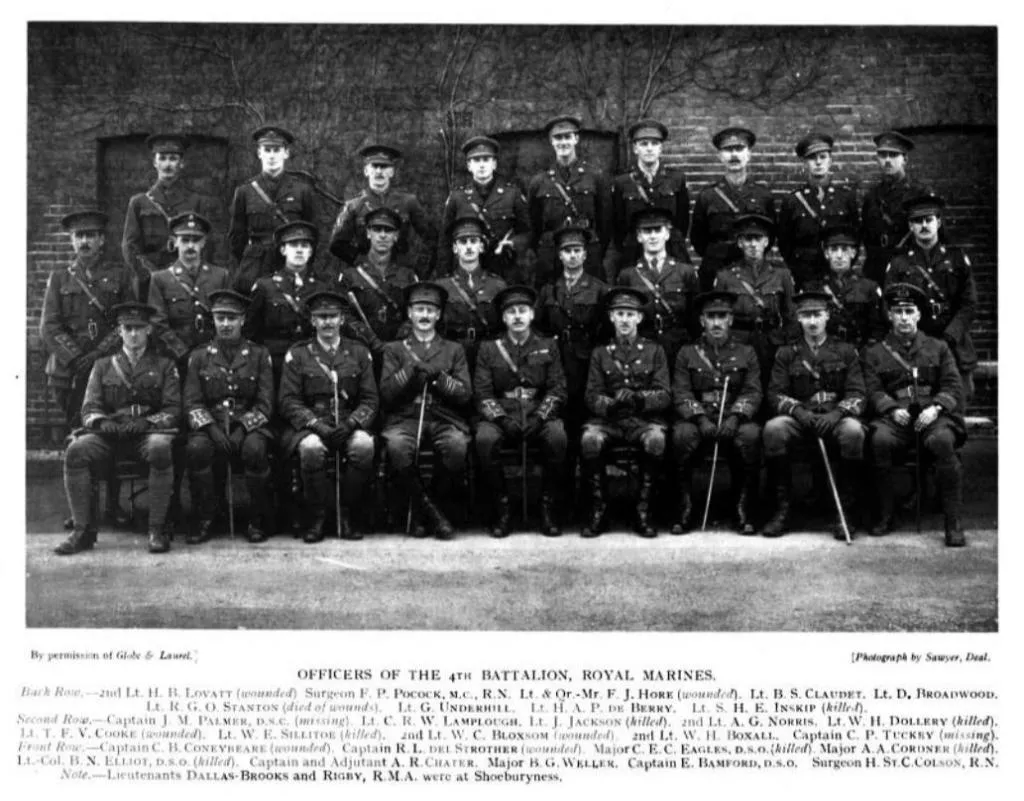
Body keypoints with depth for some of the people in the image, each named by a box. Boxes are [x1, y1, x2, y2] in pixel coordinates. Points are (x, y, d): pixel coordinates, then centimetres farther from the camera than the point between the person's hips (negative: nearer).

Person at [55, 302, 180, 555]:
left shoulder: (164, 366, 15)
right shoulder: (103, 365, 20)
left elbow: (173, 410, 5)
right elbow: (89, 408, 11)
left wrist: (146, 422, -16)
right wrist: (102, 422, -13)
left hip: (151, 431, -2)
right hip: (109, 433, 2)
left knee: (160, 449, -38)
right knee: (76, 451, -29)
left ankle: (157, 529, -29)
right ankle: (83, 530, -21)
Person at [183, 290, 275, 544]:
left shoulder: (259, 355, 10)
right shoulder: (199, 356, 13)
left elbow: (265, 404, 3)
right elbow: (192, 403, 5)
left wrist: (241, 428, -13)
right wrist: (212, 428, -14)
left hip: (249, 426, -1)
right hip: (211, 425, 1)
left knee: (255, 448, -35)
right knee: (196, 448, -32)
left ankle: (258, 521, -16)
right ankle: (204, 520, -16)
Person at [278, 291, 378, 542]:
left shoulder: (359, 353, 12)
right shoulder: (297, 355, 8)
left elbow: (370, 400, 7)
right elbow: (288, 401, 0)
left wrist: (350, 424, -14)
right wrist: (318, 425, -16)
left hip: (350, 425, 1)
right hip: (309, 425, -1)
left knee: (364, 445, -32)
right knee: (311, 447, -36)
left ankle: (346, 514, -15)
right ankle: (317, 518, -17)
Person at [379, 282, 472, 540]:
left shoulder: (454, 350, 19)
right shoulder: (394, 349, 18)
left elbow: (465, 394, 8)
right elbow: (386, 394, 5)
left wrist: (439, 376, -8)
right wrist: (410, 368, -9)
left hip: (444, 419, 0)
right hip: (405, 418, 0)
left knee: (456, 446, -35)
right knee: (397, 446, -36)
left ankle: (436, 504, -10)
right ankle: (429, 512, -17)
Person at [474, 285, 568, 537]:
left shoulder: (548, 347, 14)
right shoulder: (489, 349, 13)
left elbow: (557, 389, 6)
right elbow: (482, 392, 4)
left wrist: (539, 417, -13)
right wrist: (502, 418, -14)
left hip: (539, 415, 0)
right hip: (501, 415, 0)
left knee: (557, 438, -33)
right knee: (485, 439, -33)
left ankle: (548, 506, -16)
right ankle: (501, 508, -17)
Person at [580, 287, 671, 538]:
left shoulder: (655, 351, 12)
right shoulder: (600, 353, 15)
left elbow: (664, 397, 2)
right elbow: (592, 397, 6)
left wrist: (638, 397, -19)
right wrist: (611, 404, -18)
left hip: (645, 419, -1)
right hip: (609, 419, 1)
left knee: (656, 439, -35)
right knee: (589, 439, -32)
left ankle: (643, 508, -19)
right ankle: (597, 506, -14)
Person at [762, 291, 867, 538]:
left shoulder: (846, 351, 12)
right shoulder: (786, 354, 14)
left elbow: (857, 395, 3)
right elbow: (775, 394, 5)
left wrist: (837, 413, -18)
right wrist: (798, 411, -16)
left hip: (836, 418, -1)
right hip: (799, 418, 1)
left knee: (853, 430, -36)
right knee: (773, 428, -32)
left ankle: (845, 511, -23)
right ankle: (781, 510, -23)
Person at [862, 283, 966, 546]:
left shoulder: (938, 348, 20)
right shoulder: (875, 353, 18)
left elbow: (953, 386, 10)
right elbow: (873, 391, 7)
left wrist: (936, 407, -12)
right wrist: (893, 409, -14)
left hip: (932, 415, 0)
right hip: (895, 416, 0)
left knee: (943, 441, -35)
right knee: (880, 441, -34)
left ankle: (954, 523, -28)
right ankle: (885, 516, -19)